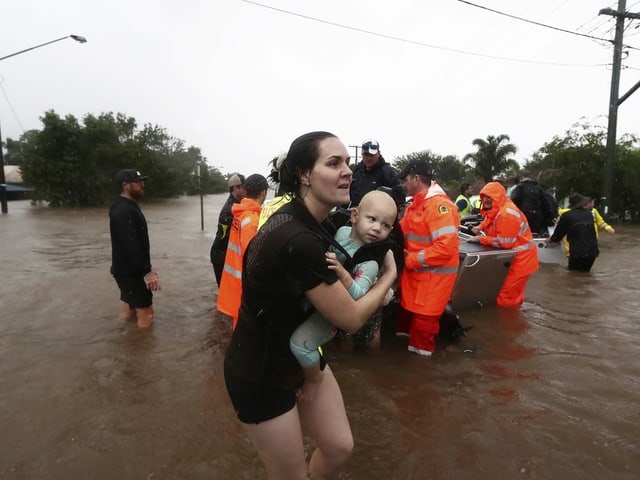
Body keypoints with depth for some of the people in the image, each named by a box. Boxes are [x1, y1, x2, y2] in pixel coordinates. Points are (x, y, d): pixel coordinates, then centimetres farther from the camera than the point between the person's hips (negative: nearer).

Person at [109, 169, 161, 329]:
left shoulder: (128, 207, 13)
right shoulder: (124, 211, -21)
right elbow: (131, 246, -28)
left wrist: (146, 268, 21)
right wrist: (147, 272, -28)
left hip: (131, 270, 10)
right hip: (130, 272, -10)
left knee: (130, 312, 18)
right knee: (146, 315, -4)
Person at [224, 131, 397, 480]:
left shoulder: (305, 219, -4)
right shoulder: (298, 240, -34)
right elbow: (350, 318, -22)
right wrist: (389, 274, -6)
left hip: (301, 355, 8)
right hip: (261, 375, -8)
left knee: (339, 447, 17)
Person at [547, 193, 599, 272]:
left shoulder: (566, 216, -7)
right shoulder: (589, 213, 9)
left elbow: (558, 235, 0)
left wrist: (551, 239, 23)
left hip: (577, 253, -5)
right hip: (593, 251, 5)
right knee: (585, 272, 19)